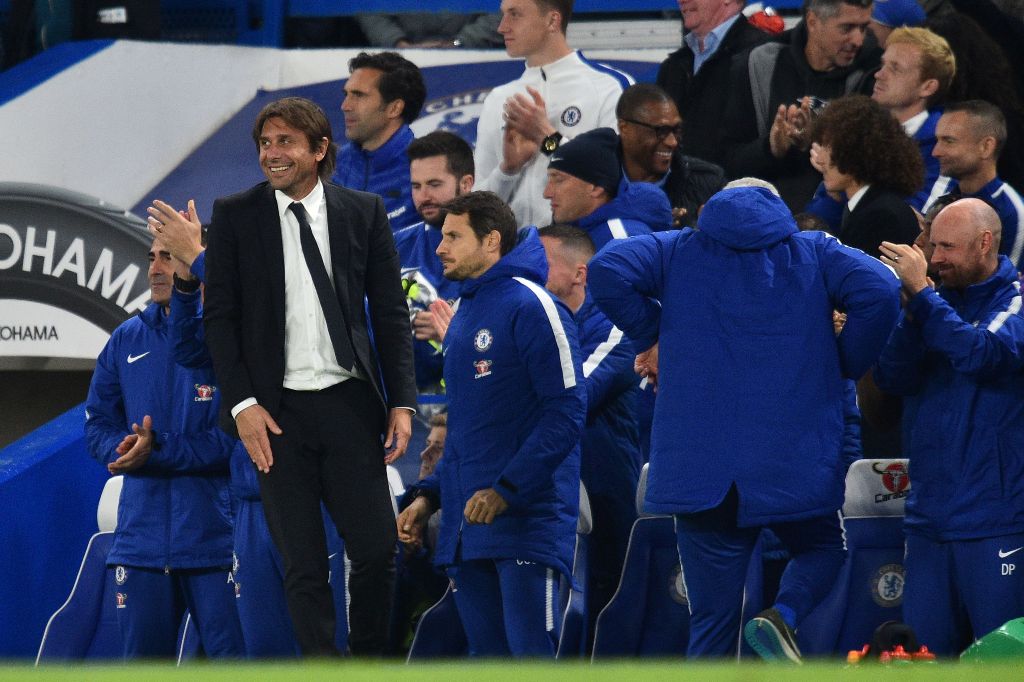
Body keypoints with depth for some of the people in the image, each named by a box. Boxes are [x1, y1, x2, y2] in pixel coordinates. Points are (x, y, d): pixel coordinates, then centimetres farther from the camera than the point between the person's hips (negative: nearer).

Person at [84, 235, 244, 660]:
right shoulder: (127, 340, 12)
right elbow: (98, 423, 14)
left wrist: (159, 452, -18)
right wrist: (123, 451, -9)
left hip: (215, 530, -5)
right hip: (142, 527, 5)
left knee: (229, 656, -6)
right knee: (143, 658, 7)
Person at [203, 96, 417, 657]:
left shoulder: (364, 212, 5)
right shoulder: (234, 216, 2)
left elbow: (391, 311, 7)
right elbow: (218, 315, 2)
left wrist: (401, 401, 0)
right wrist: (242, 403, -7)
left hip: (350, 404, 1)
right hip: (277, 412, -1)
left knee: (376, 550, -3)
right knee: (303, 566, 1)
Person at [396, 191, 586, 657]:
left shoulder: (528, 306, -9)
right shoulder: (464, 314, 19)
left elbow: (565, 411, -15)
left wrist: (506, 489, -20)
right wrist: (430, 495, 16)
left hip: (527, 515, -9)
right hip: (465, 525, 9)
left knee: (531, 657, -14)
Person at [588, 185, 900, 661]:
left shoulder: (679, 251, 10)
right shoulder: (815, 254, 8)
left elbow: (607, 270, -7)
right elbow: (879, 291, -9)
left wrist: (649, 336, 6)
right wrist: (846, 366, 6)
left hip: (698, 471, 1)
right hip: (793, 466, -1)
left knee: (712, 623, 7)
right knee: (821, 550, 26)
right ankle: (783, 616, -5)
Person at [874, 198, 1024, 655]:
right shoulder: (941, 301, 13)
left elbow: (983, 355, -22)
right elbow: (893, 378, 3)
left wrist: (921, 292, -16)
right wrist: (911, 309, -11)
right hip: (931, 515, 6)